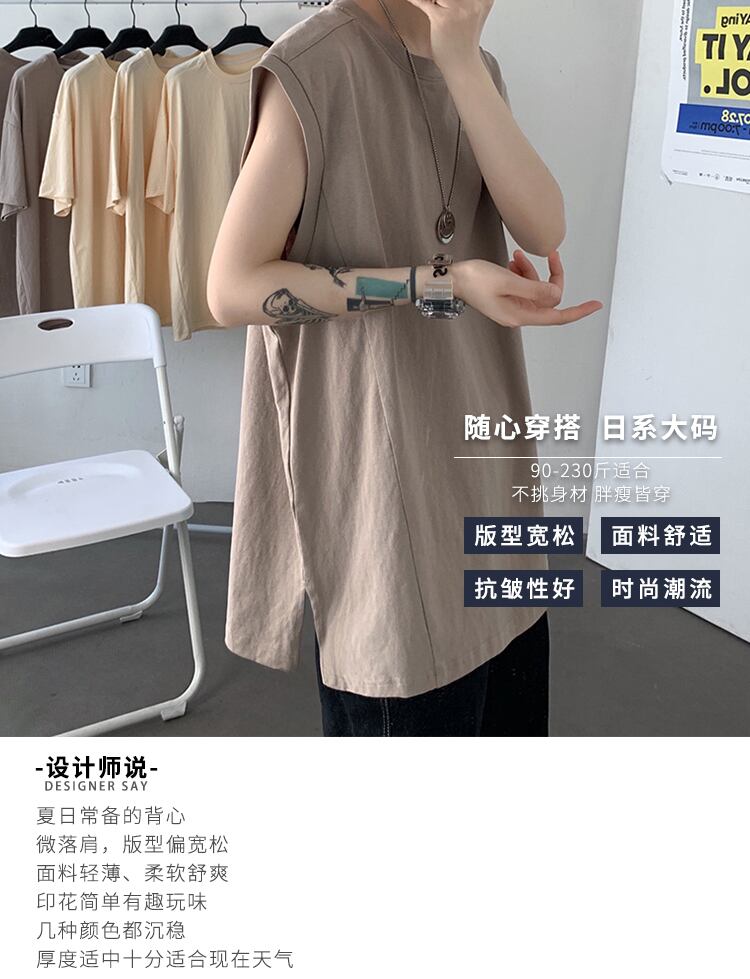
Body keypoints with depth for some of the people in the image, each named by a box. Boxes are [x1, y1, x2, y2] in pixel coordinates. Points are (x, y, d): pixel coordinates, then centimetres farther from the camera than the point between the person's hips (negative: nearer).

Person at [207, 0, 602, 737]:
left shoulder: (476, 67, 9)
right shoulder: (316, 65, -13)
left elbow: (543, 230, -7)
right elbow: (232, 288, -16)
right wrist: (442, 284, -22)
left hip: (476, 437, 7)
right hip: (373, 452, -6)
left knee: (506, 685, 17)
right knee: (405, 708, 9)